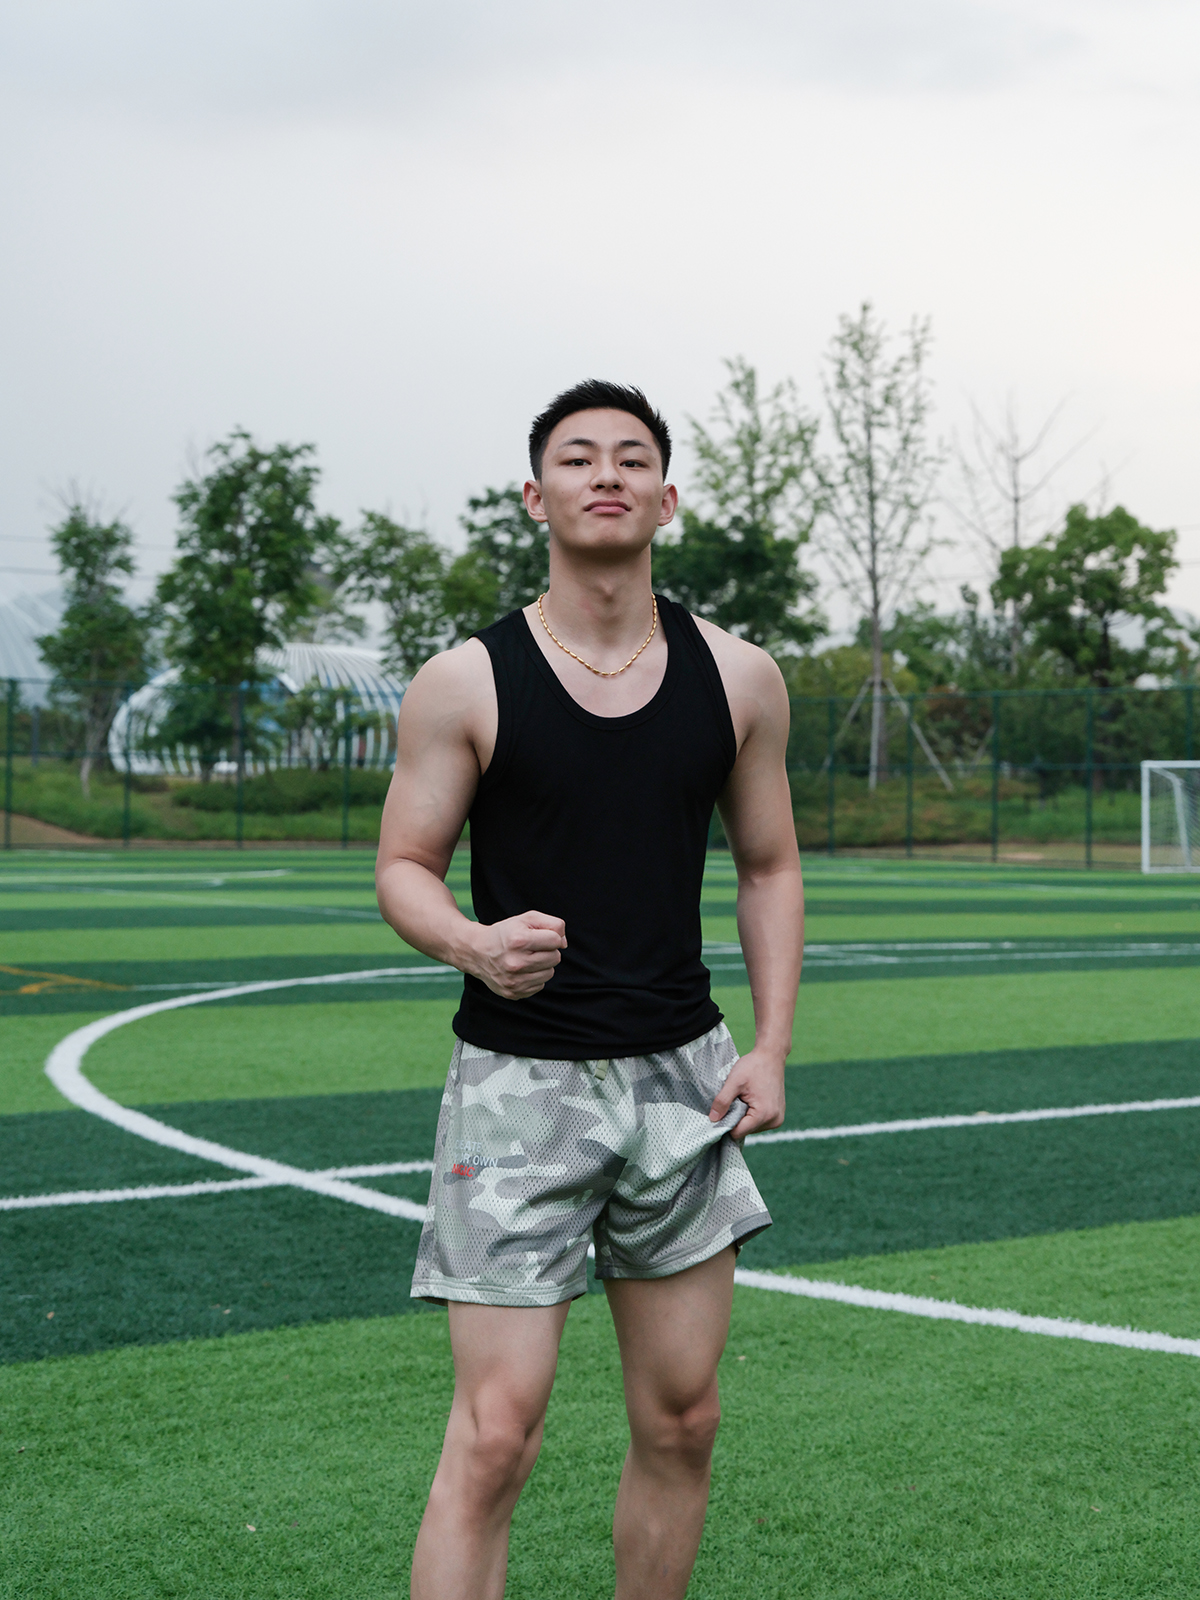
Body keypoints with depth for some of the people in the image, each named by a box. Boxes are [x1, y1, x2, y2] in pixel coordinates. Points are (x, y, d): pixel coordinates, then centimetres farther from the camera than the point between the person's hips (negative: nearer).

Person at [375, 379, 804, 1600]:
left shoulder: (739, 679, 4)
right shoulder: (464, 685, -5)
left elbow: (769, 869, 13)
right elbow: (403, 869, 0)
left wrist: (771, 1047, 2)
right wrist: (475, 946, -22)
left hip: (681, 1074, 4)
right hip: (519, 1081, -4)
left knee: (681, 1422, 10)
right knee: (494, 1434, -9)